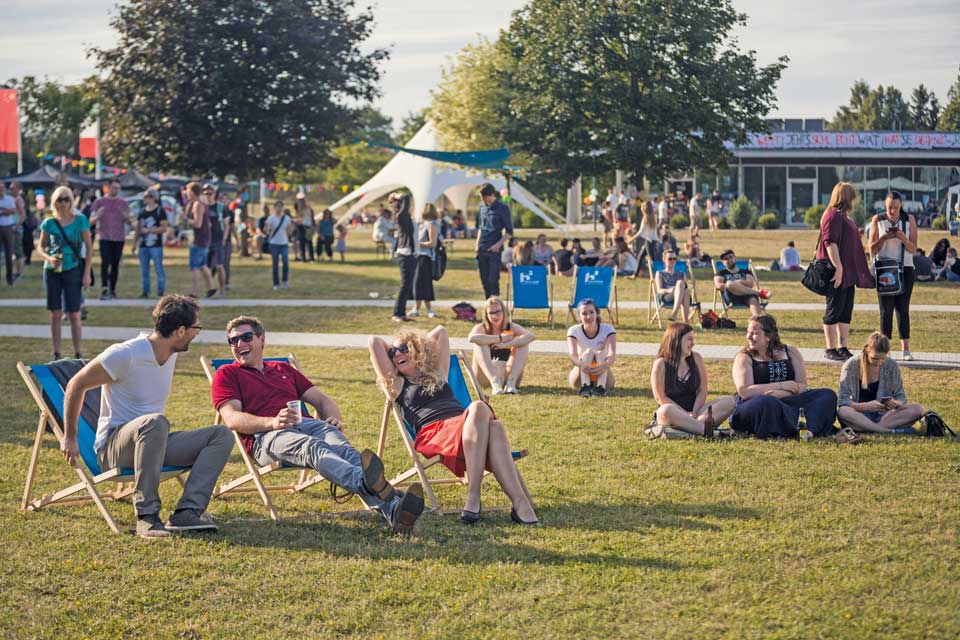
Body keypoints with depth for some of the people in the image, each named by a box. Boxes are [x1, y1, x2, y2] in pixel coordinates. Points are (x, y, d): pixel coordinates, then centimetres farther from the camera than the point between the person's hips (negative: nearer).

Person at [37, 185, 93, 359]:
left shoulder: (80, 221, -2)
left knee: (74, 314, -3)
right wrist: (48, 258, -16)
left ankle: (77, 354, 5)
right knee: (55, 314, 6)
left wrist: (87, 273, -4)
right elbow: (40, 248, 7)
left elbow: (89, 247, 1)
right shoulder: (49, 223, 2)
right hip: (52, 271, 2)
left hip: (72, 270, -2)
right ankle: (56, 354, 12)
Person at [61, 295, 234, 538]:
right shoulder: (126, 354, -16)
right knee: (155, 422, -41)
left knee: (222, 435, -11)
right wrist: (69, 439, -3)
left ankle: (186, 513, -28)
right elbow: (76, 385, -9)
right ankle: (146, 516, -34)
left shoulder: (171, 354, 9)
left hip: (153, 441, 8)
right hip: (112, 447, -8)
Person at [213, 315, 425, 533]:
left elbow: (322, 400, 30)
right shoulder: (227, 374, 20)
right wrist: (272, 422, -17)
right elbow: (232, 419, 2)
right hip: (265, 435, -4)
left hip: (307, 424, 4)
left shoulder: (284, 369, 35)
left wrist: (333, 418, 4)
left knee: (341, 447, -31)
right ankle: (367, 483, -69)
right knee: (312, 446, -38)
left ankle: (391, 509, -58)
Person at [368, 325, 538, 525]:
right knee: (478, 408, -35)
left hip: (465, 431, 4)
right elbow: (374, 342, 22)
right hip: (433, 435, -4)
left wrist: (418, 343, 48)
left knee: (495, 426, -34)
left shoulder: (438, 374, 35)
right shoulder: (397, 384, 25)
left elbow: (441, 332, 41)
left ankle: (521, 501, -51)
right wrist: (390, 347, 40)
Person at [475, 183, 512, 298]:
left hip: (494, 250, -6)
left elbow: (509, 231, -5)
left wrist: (499, 244, -16)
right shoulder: (482, 206, 11)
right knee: (484, 280, 8)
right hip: (482, 249, 6)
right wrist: (477, 244, 11)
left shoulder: (502, 208, -6)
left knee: (493, 280, -9)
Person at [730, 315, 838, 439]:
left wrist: (781, 394, -18)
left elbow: (802, 386, 3)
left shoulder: (791, 353, 13)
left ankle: (808, 429, -43)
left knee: (828, 395, -16)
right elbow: (744, 391, -11)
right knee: (766, 402, -39)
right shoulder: (744, 358, 4)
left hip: (787, 404, 4)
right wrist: (782, 385, -10)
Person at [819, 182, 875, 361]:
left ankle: (842, 348, 15)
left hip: (848, 273, 10)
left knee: (846, 311, 11)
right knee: (834, 310, -5)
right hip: (837, 272, -10)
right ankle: (831, 349, 0)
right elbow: (830, 242, -21)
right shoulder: (833, 216, -12)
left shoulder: (844, 216, 20)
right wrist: (838, 267, -25)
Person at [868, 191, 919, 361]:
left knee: (902, 308, -2)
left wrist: (903, 238, -18)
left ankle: (905, 348, -2)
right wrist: (883, 238, -16)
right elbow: (872, 249, 3)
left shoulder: (909, 220, 3)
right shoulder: (877, 220, 3)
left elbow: (913, 249, 1)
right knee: (886, 309, -3)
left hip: (905, 269, 0)